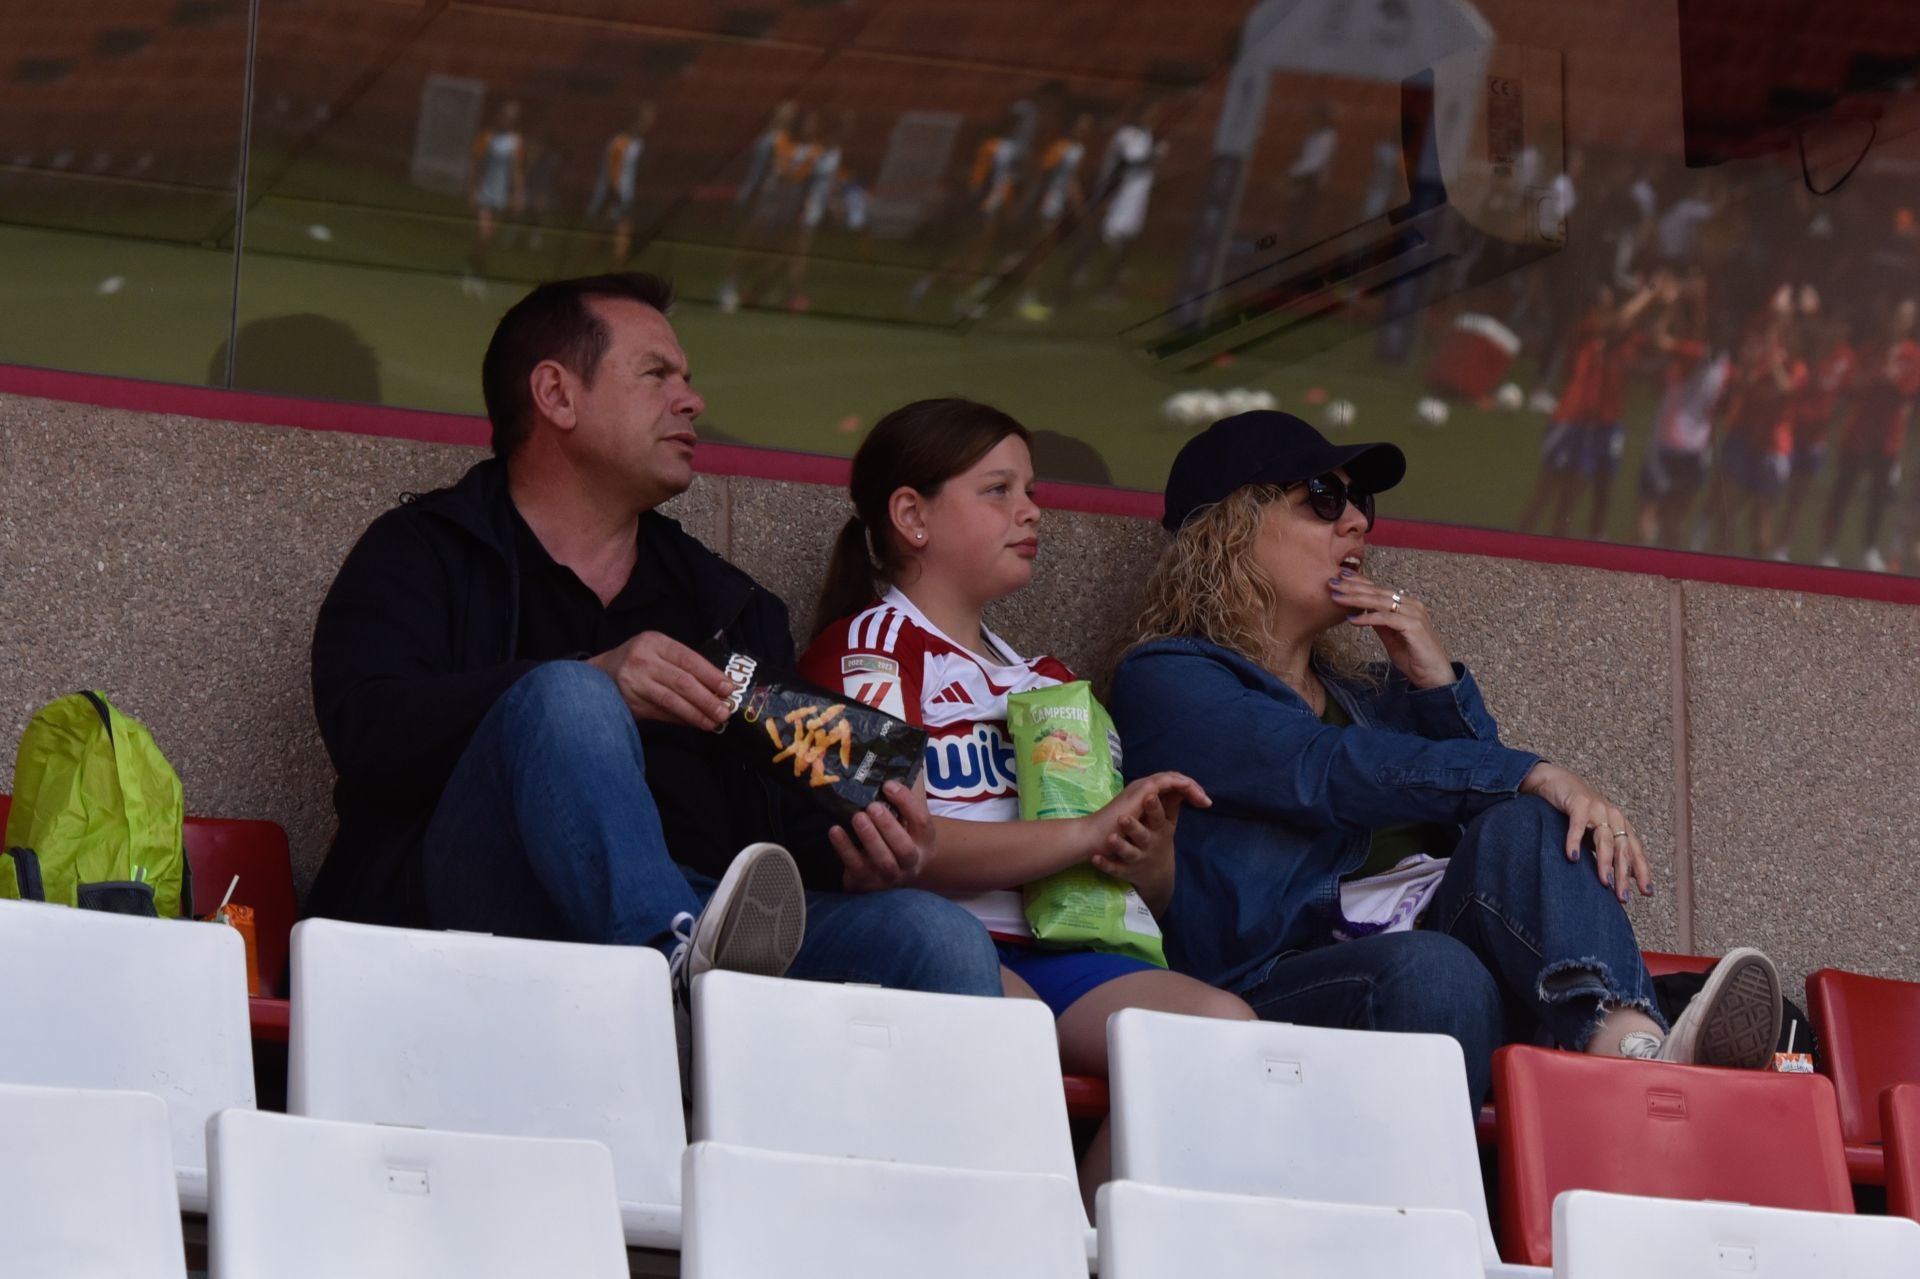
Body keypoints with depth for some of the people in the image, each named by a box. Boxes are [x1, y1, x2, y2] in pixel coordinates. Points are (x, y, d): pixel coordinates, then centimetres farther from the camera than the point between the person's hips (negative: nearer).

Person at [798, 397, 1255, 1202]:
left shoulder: (1048, 682, 32)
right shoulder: (867, 647, 10)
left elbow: (1152, 894, 29)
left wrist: (1150, 857, 2)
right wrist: (1088, 834, -10)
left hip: (1058, 950, 6)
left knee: (1222, 1024, -25)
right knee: (1008, 1017, -42)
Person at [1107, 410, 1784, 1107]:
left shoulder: (1371, 689, 31)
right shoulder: (1164, 680, 8)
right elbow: (1331, 772, -10)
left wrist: (1439, 683, 7)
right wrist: (1536, 777, -18)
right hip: (1276, 988, -5)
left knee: (1529, 827, -23)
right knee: (1433, 970, -37)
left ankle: (1627, 1046, -51)